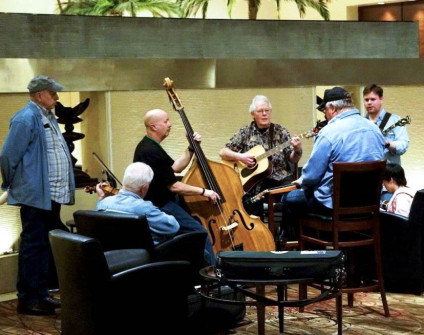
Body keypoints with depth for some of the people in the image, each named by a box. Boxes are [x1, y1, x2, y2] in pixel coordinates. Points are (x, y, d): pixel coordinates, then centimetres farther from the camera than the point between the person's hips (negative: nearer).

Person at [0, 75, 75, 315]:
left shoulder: (48, 117, 15)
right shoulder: (26, 119, -14)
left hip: (52, 196, 9)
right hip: (36, 195, -9)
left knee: (48, 246, 13)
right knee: (34, 246, -3)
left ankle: (41, 294, 22)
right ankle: (28, 299, 4)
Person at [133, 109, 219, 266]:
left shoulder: (148, 146, 10)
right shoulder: (152, 152, -24)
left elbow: (176, 167, 15)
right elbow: (173, 186, -23)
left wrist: (191, 148, 3)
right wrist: (203, 191, -14)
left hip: (159, 201, 11)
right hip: (161, 207, -11)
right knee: (200, 232, -19)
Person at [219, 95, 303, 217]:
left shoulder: (280, 131, 9)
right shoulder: (245, 132, 8)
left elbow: (292, 160, 5)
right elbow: (223, 152, 6)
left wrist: (297, 150, -16)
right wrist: (239, 157, -11)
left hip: (279, 178, 1)